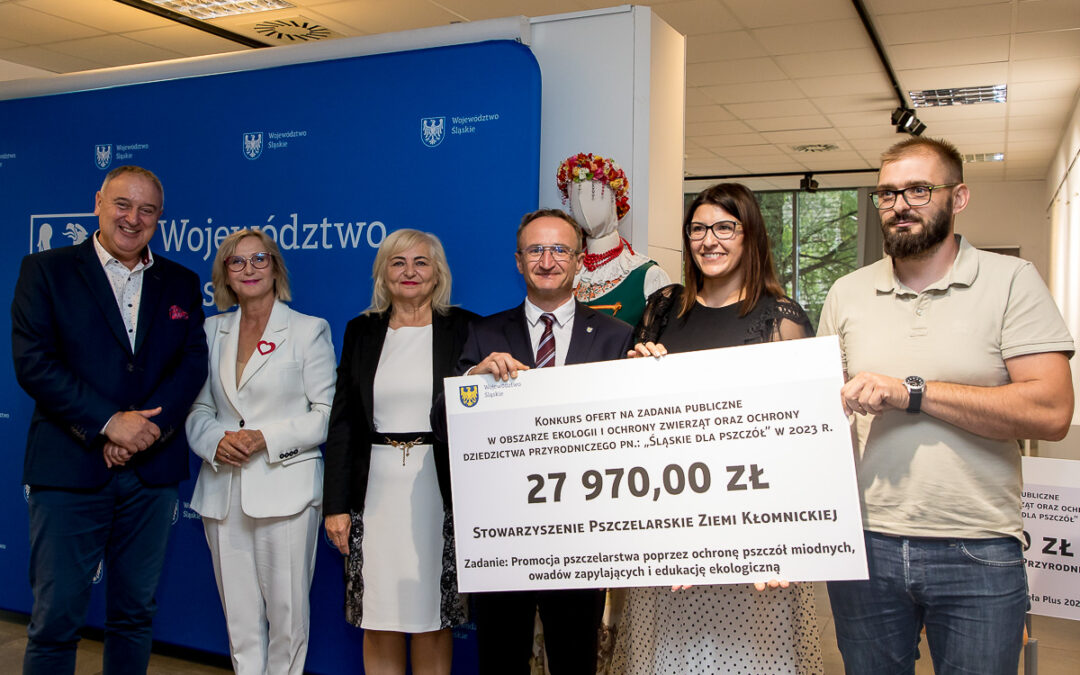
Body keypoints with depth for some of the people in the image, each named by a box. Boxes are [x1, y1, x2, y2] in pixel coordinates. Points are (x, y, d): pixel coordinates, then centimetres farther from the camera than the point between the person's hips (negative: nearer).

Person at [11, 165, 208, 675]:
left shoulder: (181, 283, 11)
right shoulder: (46, 270, 2)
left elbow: (193, 363, 2)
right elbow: (32, 361, -8)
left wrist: (147, 428, -14)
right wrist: (108, 423, -17)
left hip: (152, 471, 3)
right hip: (70, 470, -3)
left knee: (136, 614, 13)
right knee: (55, 618, 3)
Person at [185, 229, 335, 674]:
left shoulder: (309, 330, 1)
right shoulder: (212, 331, 13)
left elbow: (327, 413, -4)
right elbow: (197, 408, 14)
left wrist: (266, 438, -16)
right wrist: (216, 440, -7)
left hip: (285, 490, -4)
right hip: (223, 491, 4)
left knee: (287, 612, -1)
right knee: (238, 613, 9)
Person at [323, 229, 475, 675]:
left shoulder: (462, 329, 3)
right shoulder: (362, 332, 9)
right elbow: (342, 422, 8)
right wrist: (336, 504, 2)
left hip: (436, 488, -2)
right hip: (376, 491, 2)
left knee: (432, 617, 5)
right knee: (377, 621, 7)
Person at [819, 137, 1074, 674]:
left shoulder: (1010, 281, -1)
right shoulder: (846, 294, 8)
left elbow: (1051, 412, -12)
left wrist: (910, 391, -17)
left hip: (977, 552, -2)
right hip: (864, 542, 3)